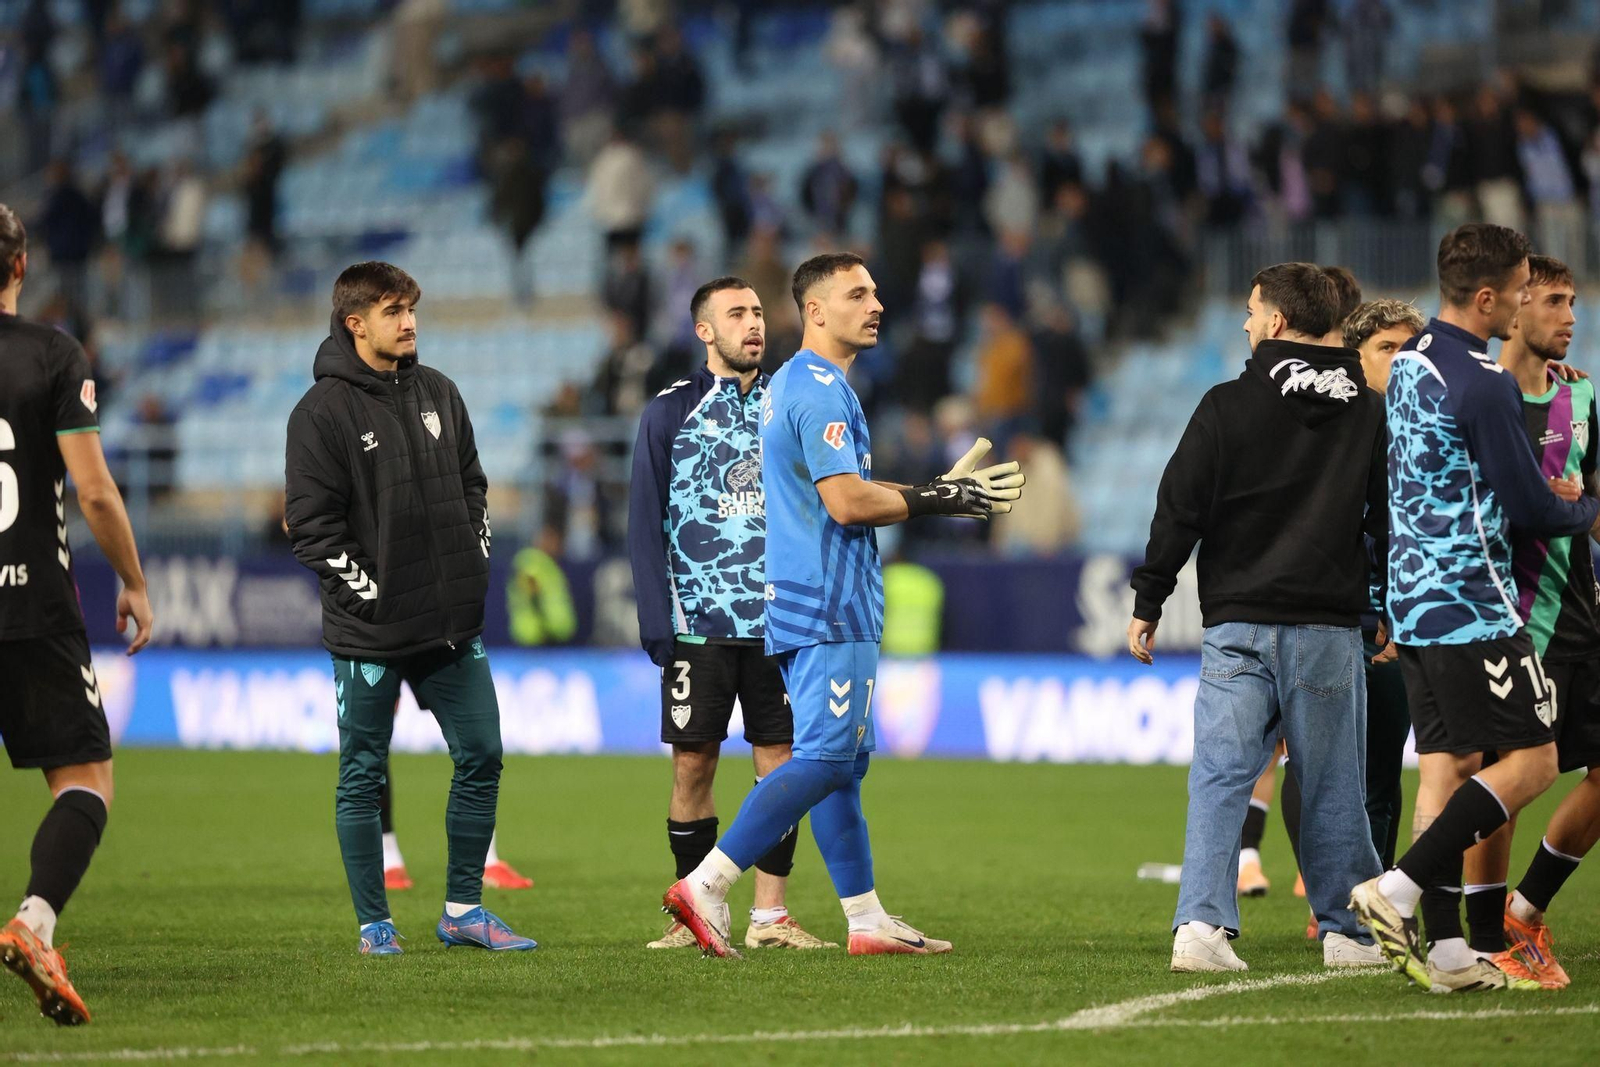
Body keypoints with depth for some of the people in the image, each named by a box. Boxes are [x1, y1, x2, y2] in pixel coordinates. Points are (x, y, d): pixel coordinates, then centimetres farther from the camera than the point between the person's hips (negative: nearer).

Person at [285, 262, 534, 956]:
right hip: (369, 634, -6)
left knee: (482, 758, 5)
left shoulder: (437, 394, 10)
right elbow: (310, 523, -11)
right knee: (362, 779, 2)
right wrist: (367, 592, -14)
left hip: (453, 625, 6)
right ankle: (374, 924, 10)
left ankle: (463, 911, 16)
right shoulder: (322, 411, -8)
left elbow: (471, 486, 19)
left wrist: (474, 570, 8)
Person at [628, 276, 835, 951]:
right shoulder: (670, 412, 2)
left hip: (779, 621, 3)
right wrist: (657, 623, -9)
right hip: (699, 624, -2)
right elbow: (646, 523, -1)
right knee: (693, 768, 1)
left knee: (780, 763, 1)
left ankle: (770, 915, 6)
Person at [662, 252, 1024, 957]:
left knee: (843, 759, 11)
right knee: (826, 759, -12)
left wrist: (934, 494, 17)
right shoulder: (820, 391, -14)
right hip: (831, 608, -11)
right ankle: (705, 886, -16)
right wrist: (932, 501, -9)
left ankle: (867, 920, 13)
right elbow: (848, 502, -21)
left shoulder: (789, 384, 19)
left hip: (801, 604, 11)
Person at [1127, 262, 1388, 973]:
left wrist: (1148, 605, 6)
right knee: (1332, 787, 9)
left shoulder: (1228, 407, -3)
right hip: (1330, 628, 2)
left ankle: (1201, 922, -15)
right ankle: (1346, 932, 14)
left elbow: (1179, 513, -3)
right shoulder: (1370, 414, 4)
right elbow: (1392, 520, 10)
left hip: (1238, 627, -1)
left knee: (1220, 778, -2)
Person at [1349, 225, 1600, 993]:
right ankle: (1399, 889, -12)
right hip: (1472, 604, -9)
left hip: (1414, 602, 9)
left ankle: (1444, 946, 4)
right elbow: (1532, 511, -11)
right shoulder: (1481, 382, -17)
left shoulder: (1410, 363, 12)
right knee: (1531, 761, -5)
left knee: (1444, 767, 7)